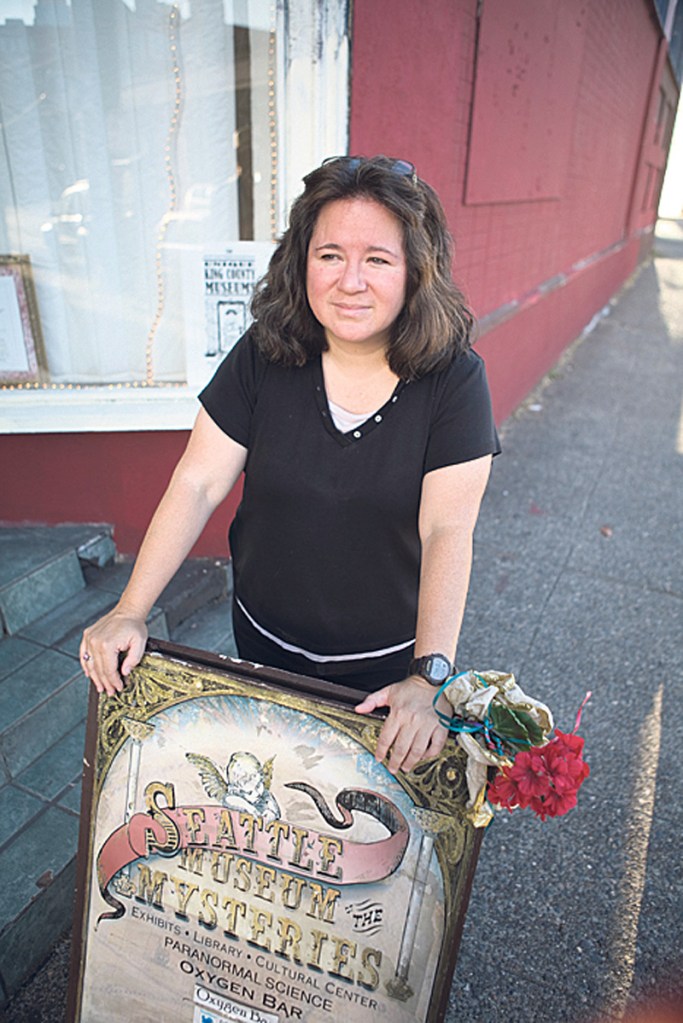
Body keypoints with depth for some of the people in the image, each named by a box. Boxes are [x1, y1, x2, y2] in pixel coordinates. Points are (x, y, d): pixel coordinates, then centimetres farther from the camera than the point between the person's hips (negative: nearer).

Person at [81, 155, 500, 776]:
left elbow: (447, 531, -23)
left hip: (388, 661, -2)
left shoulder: (455, 379, -18)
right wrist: (131, 611, -17)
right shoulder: (263, 357, -12)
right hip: (265, 642, 3)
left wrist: (427, 678, -31)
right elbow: (198, 485, -12)